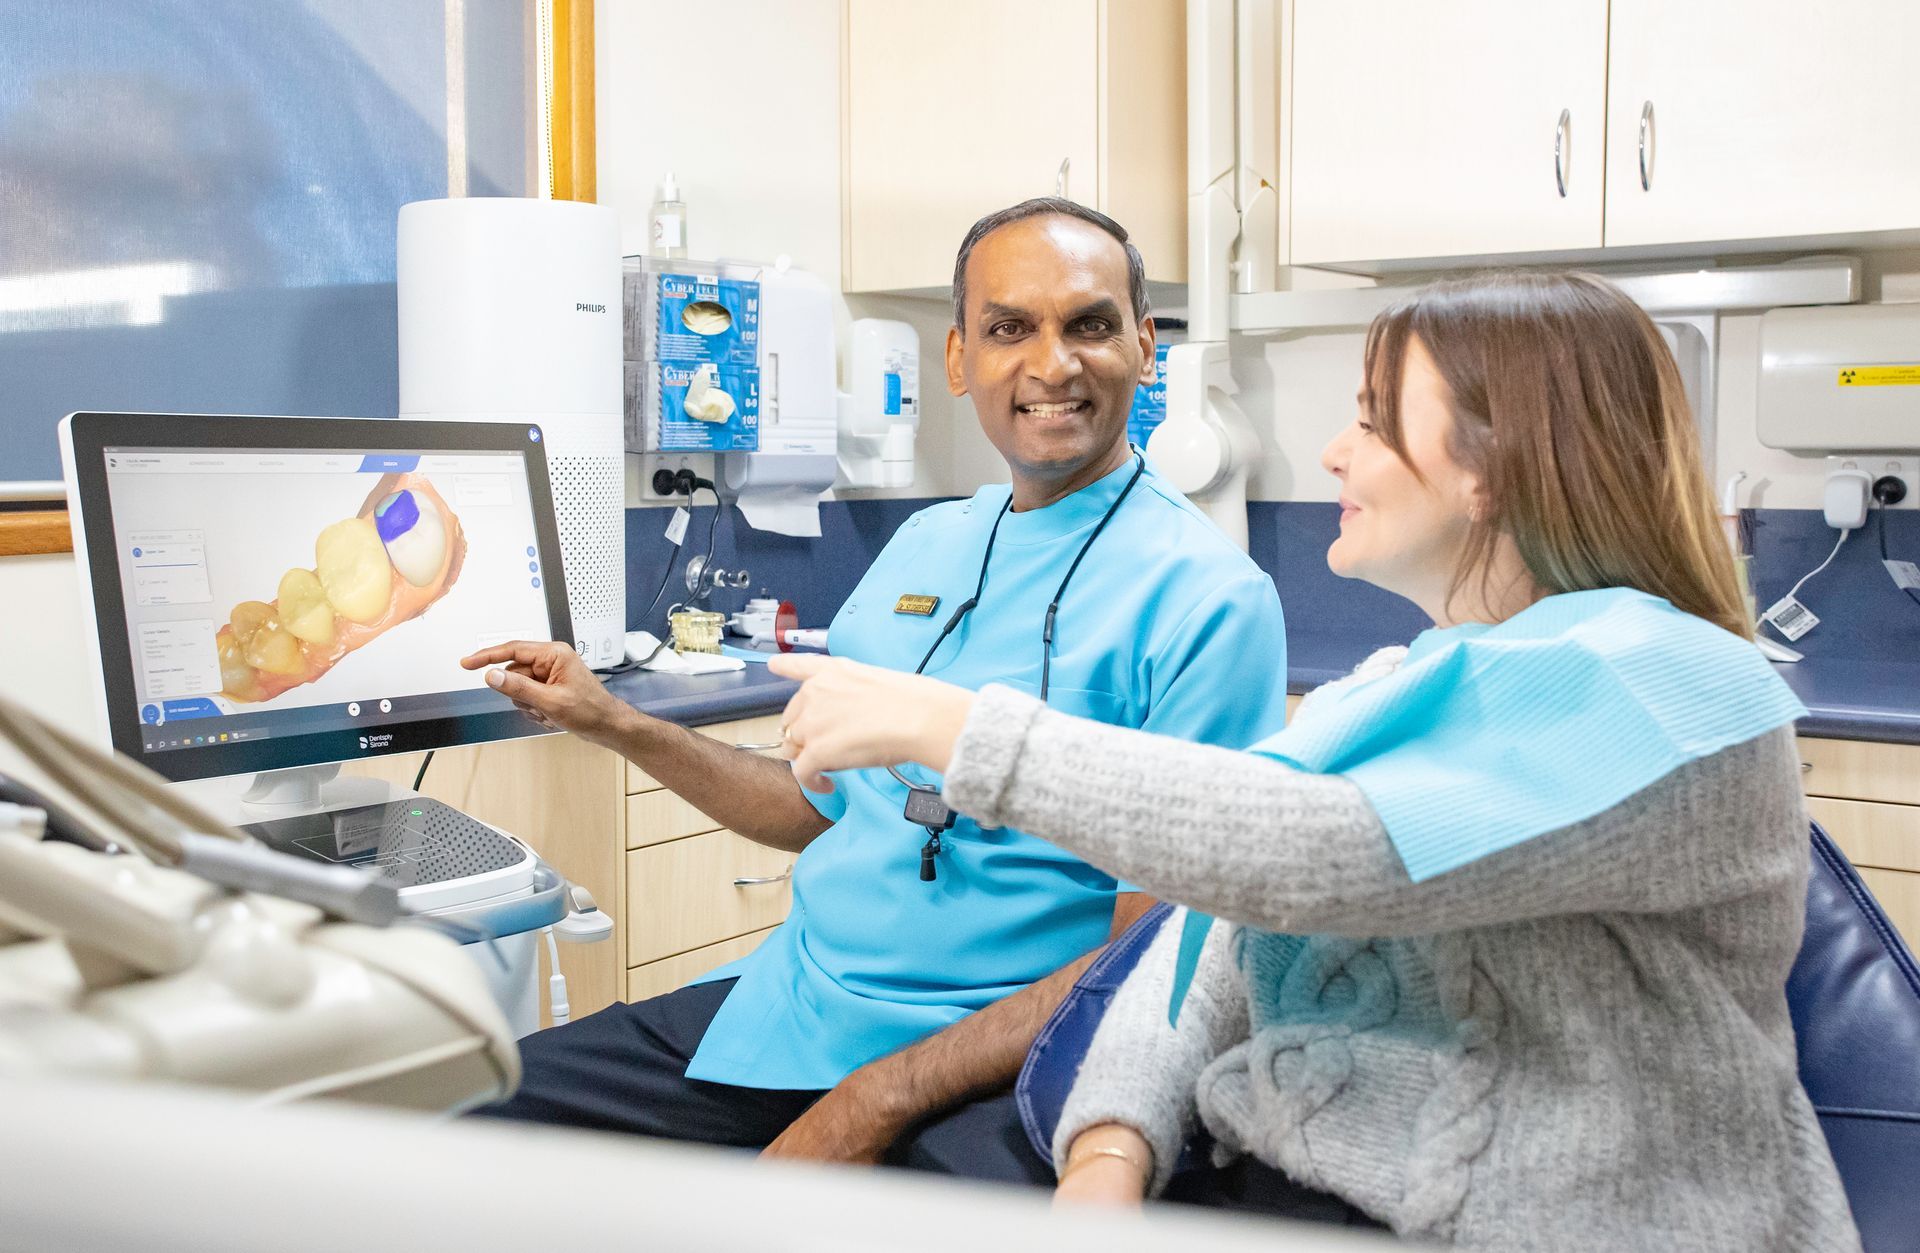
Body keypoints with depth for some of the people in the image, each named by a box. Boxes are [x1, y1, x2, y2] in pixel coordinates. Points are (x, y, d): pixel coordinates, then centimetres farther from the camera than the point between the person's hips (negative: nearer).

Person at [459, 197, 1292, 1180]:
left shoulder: (1209, 600, -10)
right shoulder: (922, 545, 12)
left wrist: (874, 1103, -19)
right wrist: (617, 726, 13)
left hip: (990, 1069, -6)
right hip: (784, 1006, 6)